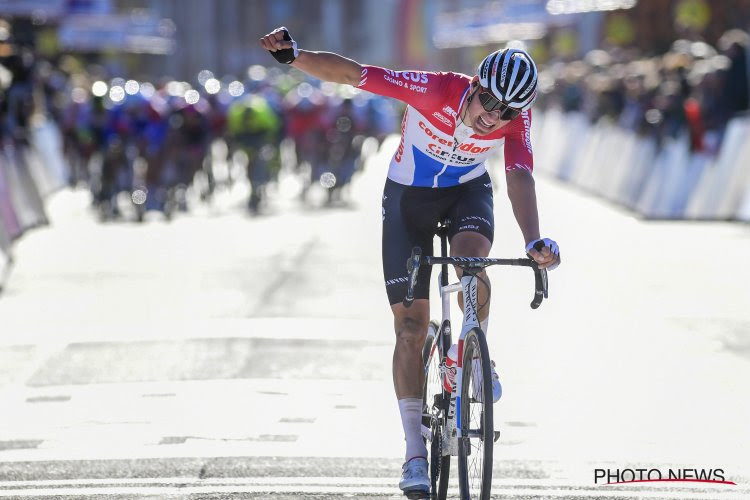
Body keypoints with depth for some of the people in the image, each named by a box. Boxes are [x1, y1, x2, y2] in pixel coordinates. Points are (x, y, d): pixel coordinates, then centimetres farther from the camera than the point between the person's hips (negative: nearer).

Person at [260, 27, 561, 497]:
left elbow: (520, 179, -31)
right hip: (409, 195, -1)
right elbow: (350, 73, -31)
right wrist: (294, 55, -45)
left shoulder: (515, 118, -23)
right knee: (411, 324, -6)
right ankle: (416, 452, 1)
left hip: (468, 190, 1)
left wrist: (534, 241, -46)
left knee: (470, 263, -33)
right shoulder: (435, 89, -31)